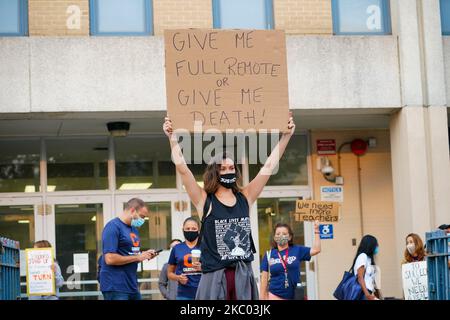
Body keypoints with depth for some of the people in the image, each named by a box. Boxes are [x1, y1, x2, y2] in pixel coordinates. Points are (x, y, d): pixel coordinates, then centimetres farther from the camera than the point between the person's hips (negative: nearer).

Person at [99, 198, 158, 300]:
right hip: (116, 288, -9)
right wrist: (137, 257, -15)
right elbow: (110, 259, -20)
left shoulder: (134, 229, 16)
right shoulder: (113, 227, -11)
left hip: (132, 286, 9)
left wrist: (144, 255, 5)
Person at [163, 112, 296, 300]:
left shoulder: (245, 197, 9)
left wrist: (286, 135, 5)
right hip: (215, 277, -3)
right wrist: (172, 137, -16)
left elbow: (269, 166, 8)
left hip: (243, 275, 4)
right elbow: (182, 168, -9)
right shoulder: (205, 200, 0)